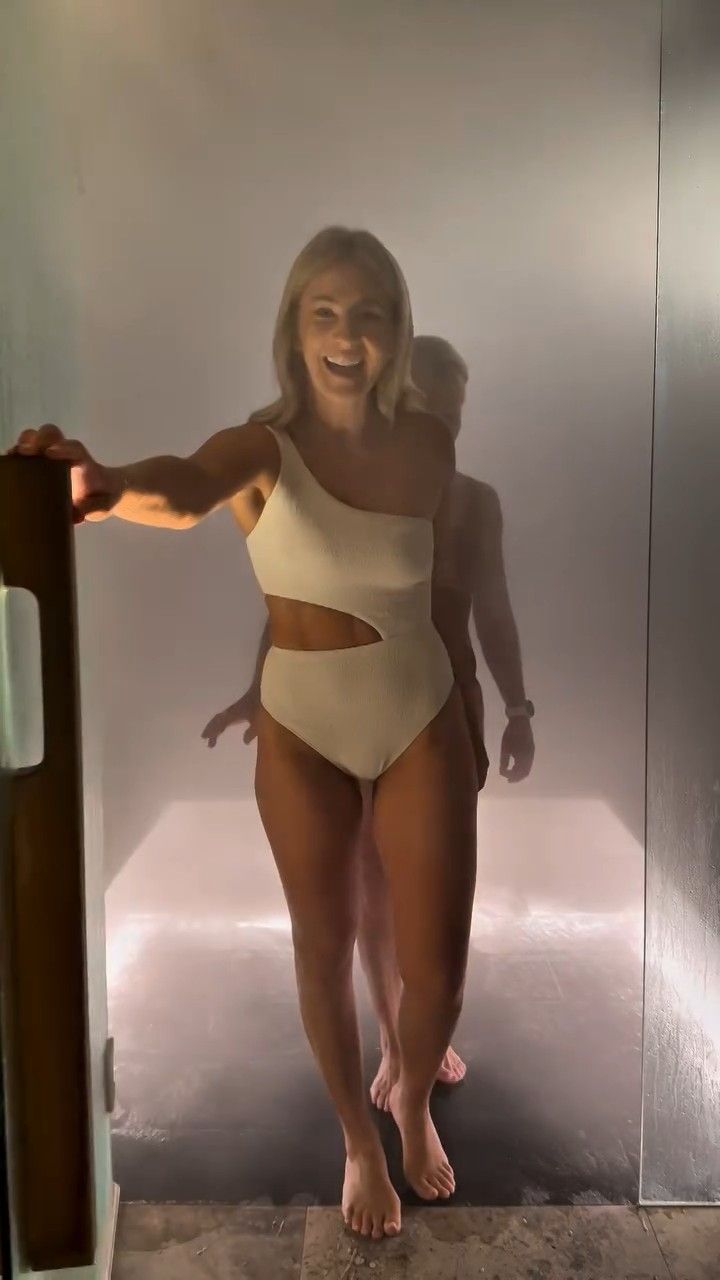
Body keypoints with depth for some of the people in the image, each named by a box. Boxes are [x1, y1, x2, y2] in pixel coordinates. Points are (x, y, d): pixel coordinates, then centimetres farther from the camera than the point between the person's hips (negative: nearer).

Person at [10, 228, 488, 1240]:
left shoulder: (428, 442, -6)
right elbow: (186, 489, -39)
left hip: (424, 721, 2)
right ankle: (358, 1138, 43)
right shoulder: (261, 447, -16)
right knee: (326, 955, 14)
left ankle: (414, 1101, 44)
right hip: (302, 735, -1)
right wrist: (112, 488, -62)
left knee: (436, 970, 7)